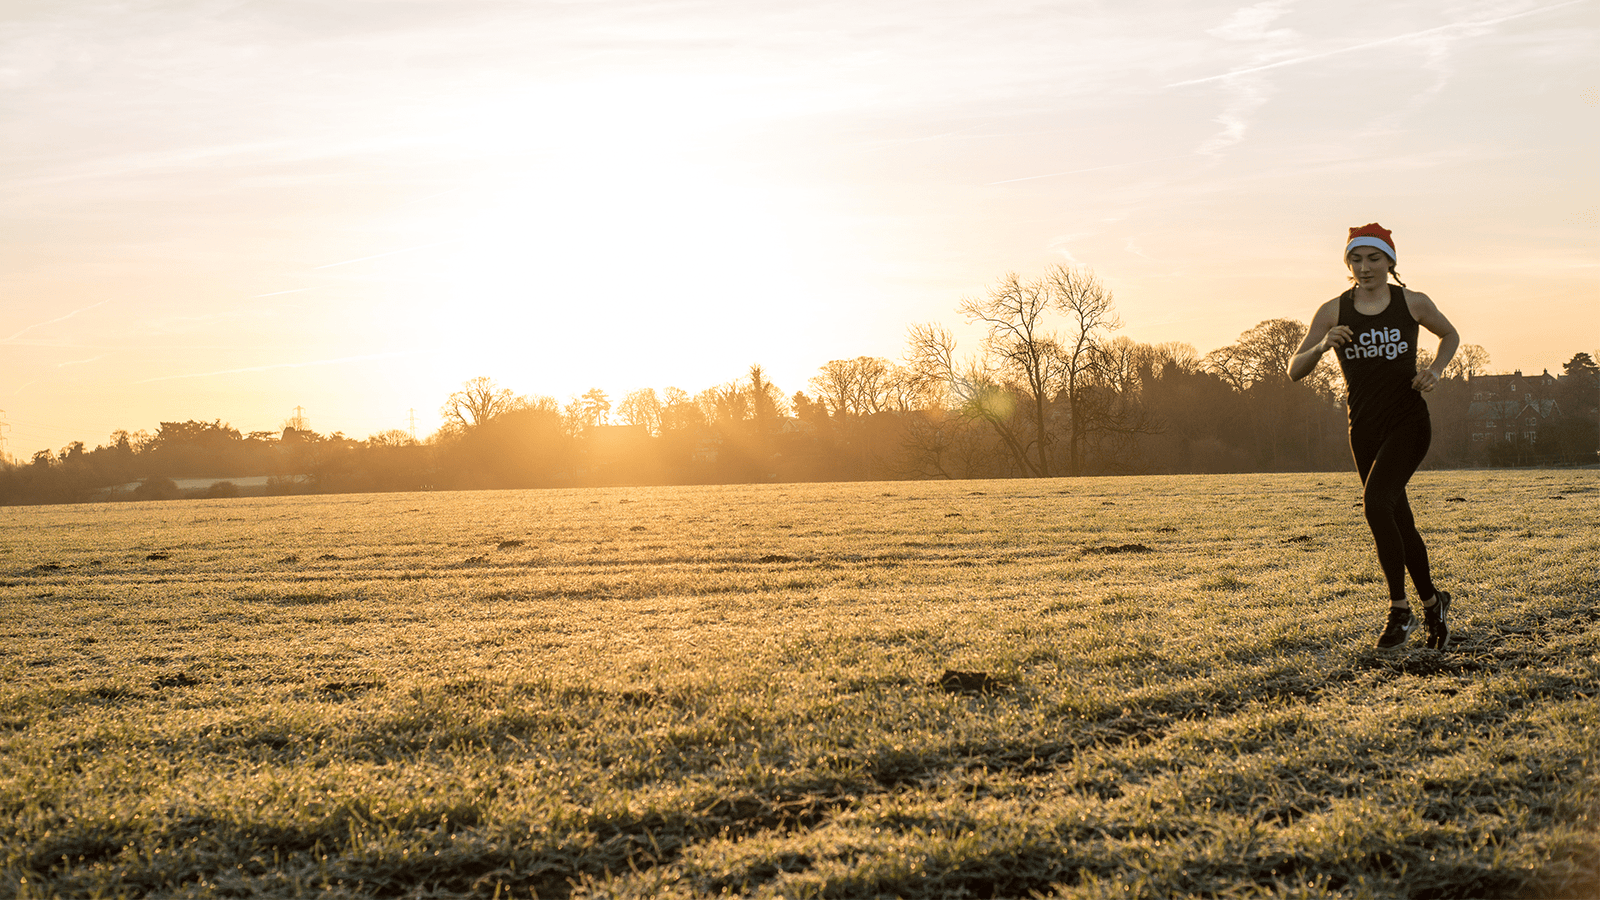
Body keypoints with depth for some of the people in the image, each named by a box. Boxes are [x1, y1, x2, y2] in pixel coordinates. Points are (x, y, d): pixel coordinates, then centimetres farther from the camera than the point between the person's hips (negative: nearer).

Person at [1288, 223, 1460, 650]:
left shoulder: (1413, 303, 0)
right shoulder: (1334, 311, 0)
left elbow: (1450, 335, 19)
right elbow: (1295, 371, -1)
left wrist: (1434, 369, 0)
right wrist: (1322, 346, -21)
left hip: (1408, 422, -3)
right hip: (1365, 429, 3)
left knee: (1376, 503, -24)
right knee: (1400, 522, 11)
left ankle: (1400, 610, -14)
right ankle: (1432, 602, 33)